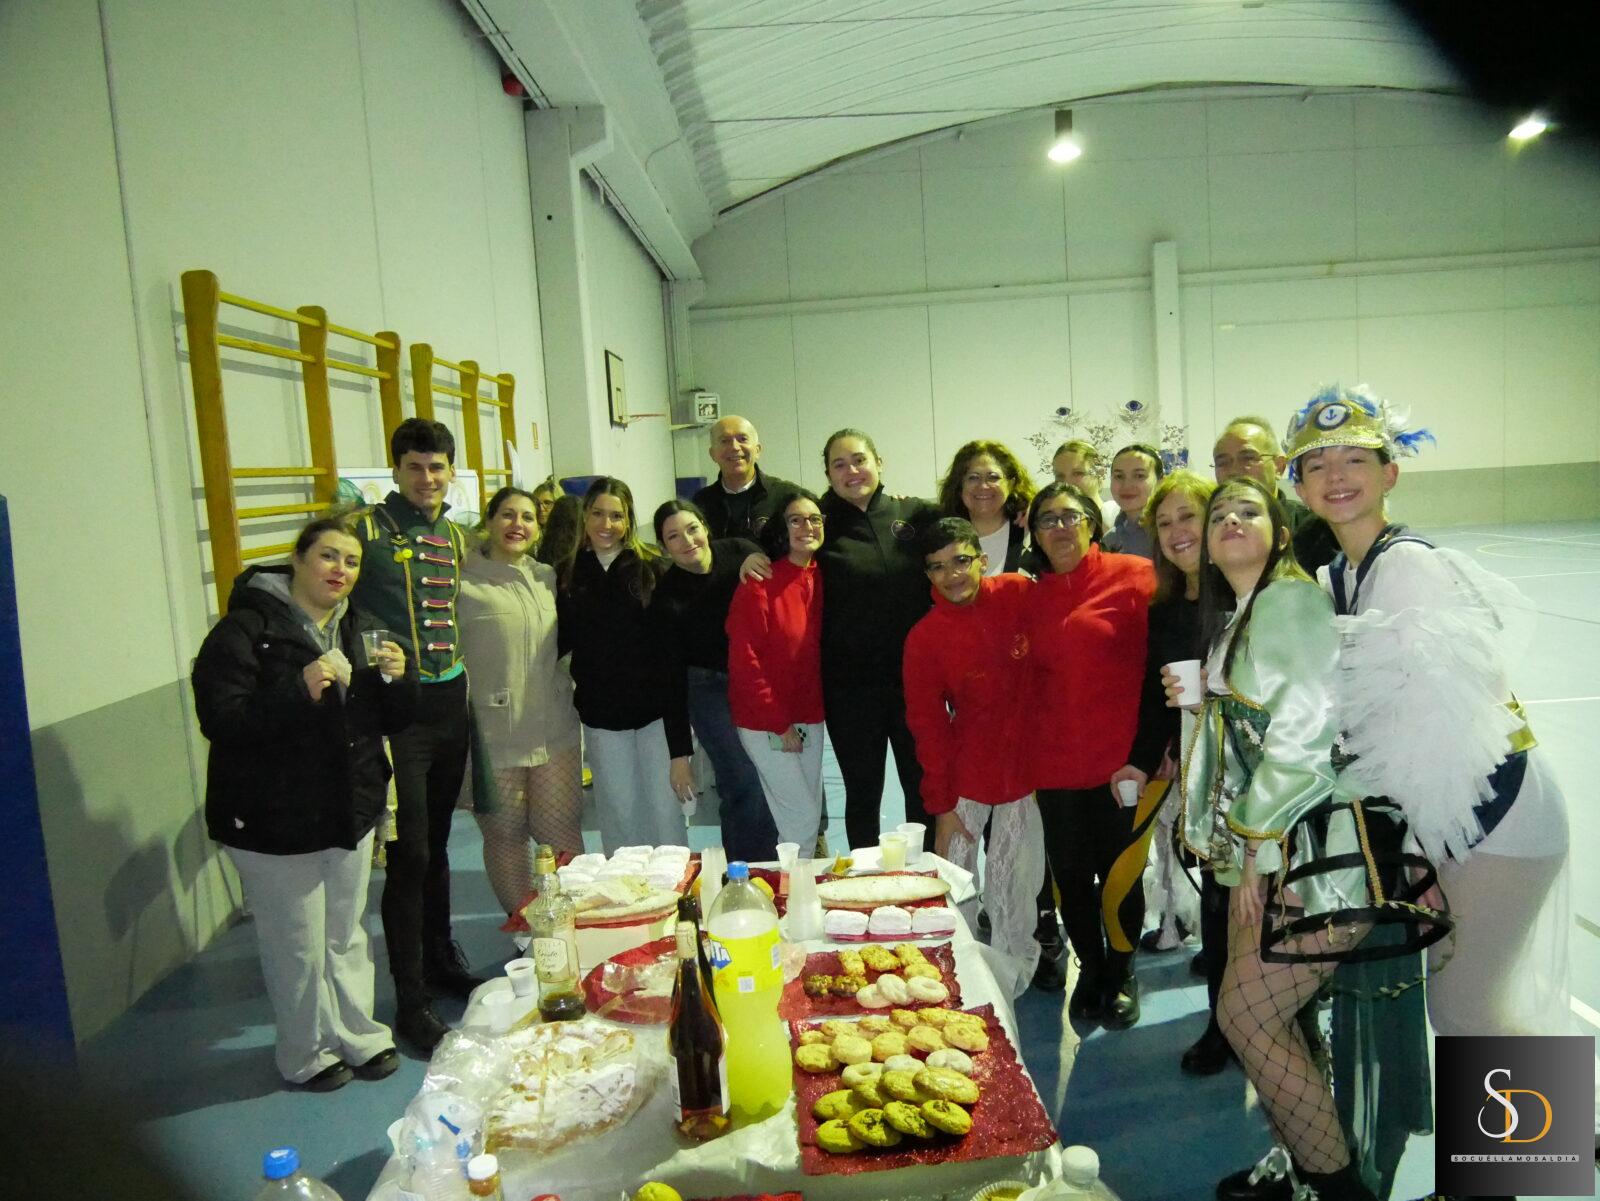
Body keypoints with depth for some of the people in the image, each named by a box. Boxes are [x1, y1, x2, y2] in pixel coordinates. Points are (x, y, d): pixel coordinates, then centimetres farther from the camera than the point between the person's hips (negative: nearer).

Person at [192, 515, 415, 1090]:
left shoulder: (360, 630, 9)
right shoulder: (247, 628, -12)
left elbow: (393, 721, 9)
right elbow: (220, 719, -22)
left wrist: (396, 679, -12)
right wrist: (300, 690, -33)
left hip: (350, 813, 6)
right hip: (274, 821, -6)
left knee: (348, 936, 17)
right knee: (299, 948, 5)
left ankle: (358, 1036, 34)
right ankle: (305, 1054, 27)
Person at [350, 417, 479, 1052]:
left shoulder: (455, 536, 13)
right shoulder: (368, 528, -8)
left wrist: (465, 673, 13)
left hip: (451, 701, 6)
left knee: (437, 844, 18)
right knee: (410, 853, -2)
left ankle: (442, 960, 35)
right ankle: (410, 1001, 10)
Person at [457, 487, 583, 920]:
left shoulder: (548, 577, 13)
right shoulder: (464, 581, -6)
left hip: (555, 730, 4)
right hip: (493, 734, -4)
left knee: (563, 832, 6)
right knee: (505, 835, 8)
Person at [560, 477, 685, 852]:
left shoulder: (651, 565, -4)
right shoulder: (571, 572, 4)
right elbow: (564, 640, 7)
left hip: (655, 705, -2)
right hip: (600, 709, 2)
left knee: (665, 804, 5)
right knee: (618, 810, 11)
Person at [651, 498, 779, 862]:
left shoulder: (740, 553, -7)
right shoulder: (666, 598, -11)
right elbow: (672, 674, -8)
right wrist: (680, 752, -7)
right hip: (710, 689, -3)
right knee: (744, 785, -9)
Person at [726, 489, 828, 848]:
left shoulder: (821, 579, 5)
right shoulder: (760, 582, -14)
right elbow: (743, 659, -15)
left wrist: (814, 714, 1)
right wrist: (778, 724, -13)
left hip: (809, 720, 6)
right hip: (765, 724, -6)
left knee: (812, 815, 11)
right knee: (802, 818, -4)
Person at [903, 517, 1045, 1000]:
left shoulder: (1021, 595, -8)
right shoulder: (924, 638, -7)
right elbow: (928, 724, -4)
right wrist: (940, 803, -4)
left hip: (1026, 765, 1)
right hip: (967, 774, 0)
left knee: (1017, 884, 6)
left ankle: (1012, 975, 23)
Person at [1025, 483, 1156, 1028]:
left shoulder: (1133, 576, -5)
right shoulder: (1034, 597, 10)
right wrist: (1030, 748, 10)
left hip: (1119, 757, -4)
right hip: (1056, 763, 4)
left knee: (1120, 873, 9)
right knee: (1070, 875, 11)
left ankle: (1122, 973, 33)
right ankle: (1090, 967, 34)